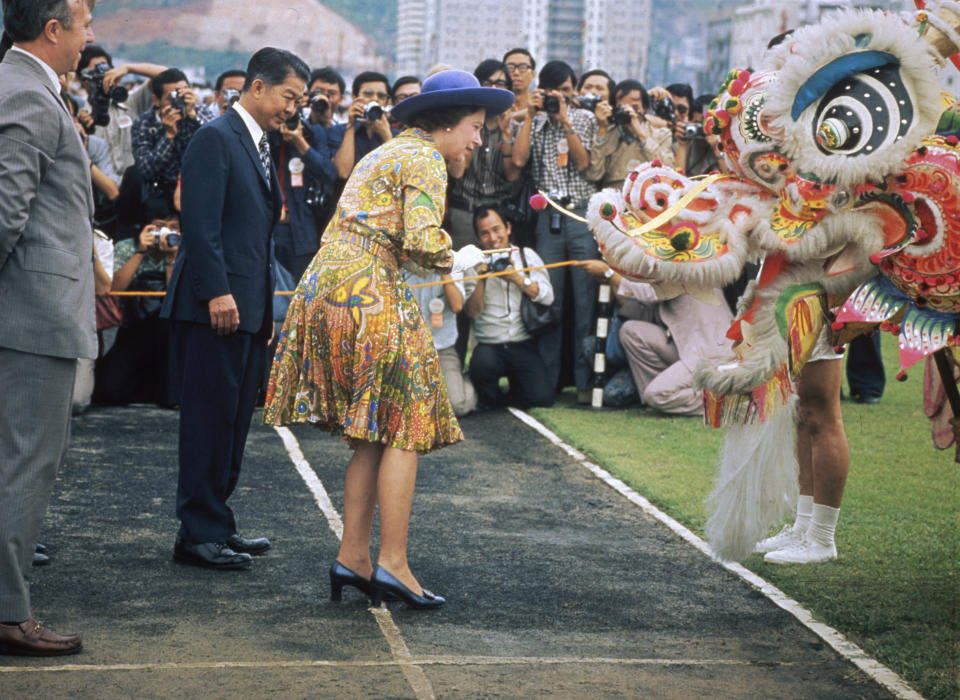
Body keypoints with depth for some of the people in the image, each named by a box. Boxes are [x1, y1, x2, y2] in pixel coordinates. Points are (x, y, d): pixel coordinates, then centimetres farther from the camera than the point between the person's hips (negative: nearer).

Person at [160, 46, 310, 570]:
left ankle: (216, 524, 17)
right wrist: (218, 292, -22)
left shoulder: (260, 147, 21)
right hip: (214, 308, -9)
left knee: (234, 420, 11)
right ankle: (199, 533, -2)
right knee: (209, 419, -6)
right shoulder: (215, 138, -8)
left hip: (247, 308, 9)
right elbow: (202, 222, -16)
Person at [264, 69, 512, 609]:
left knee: (372, 434, 12)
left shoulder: (385, 153, 24)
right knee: (404, 428, -5)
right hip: (371, 296, -9)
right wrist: (457, 260, 0)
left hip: (329, 290, 9)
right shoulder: (426, 160, -5)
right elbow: (420, 239, -18)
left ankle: (353, 558, 10)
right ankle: (392, 564, -6)